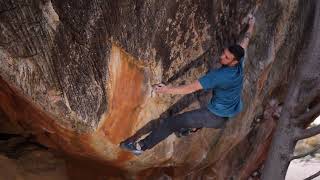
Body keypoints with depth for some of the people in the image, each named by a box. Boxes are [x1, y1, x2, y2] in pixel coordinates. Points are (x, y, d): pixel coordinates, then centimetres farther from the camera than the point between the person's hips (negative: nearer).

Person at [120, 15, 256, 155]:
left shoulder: (219, 75, -30)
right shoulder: (239, 63, -8)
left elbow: (191, 88, -31)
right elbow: (245, 41, 12)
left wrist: (167, 90, -31)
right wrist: (251, 25, 30)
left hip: (216, 117, -8)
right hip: (229, 113, 9)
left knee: (173, 122, -9)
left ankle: (142, 146, -5)